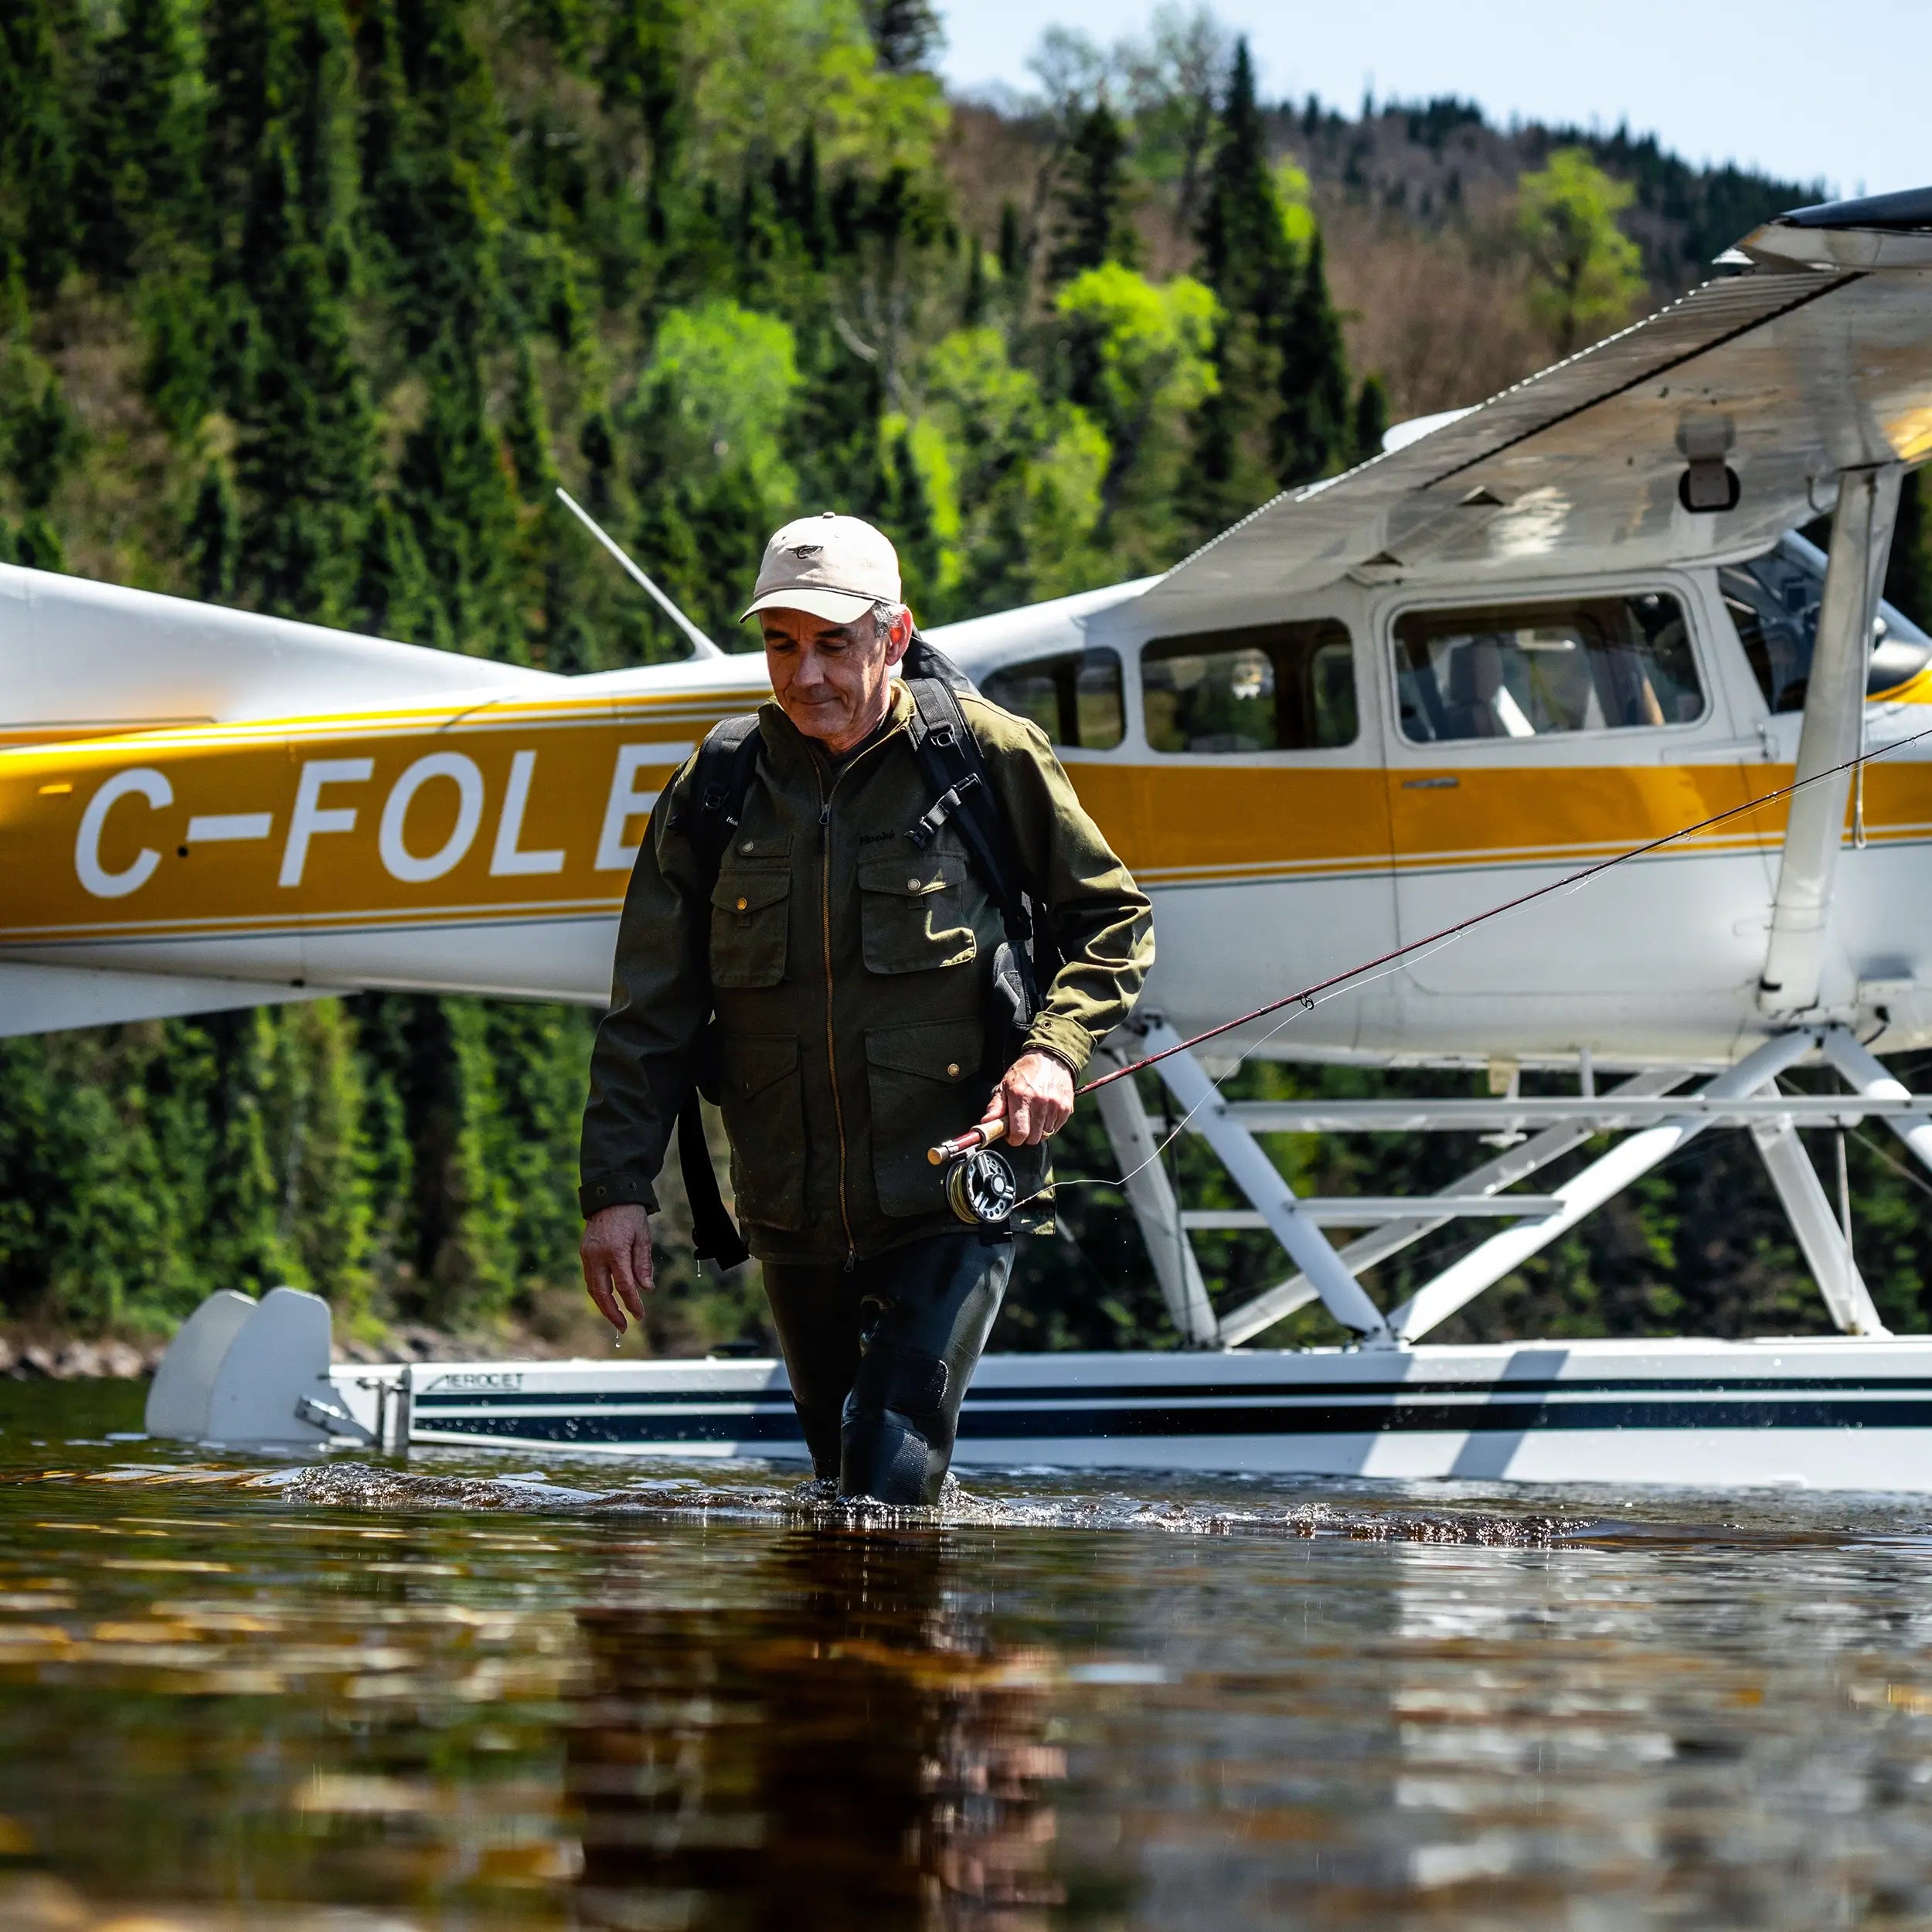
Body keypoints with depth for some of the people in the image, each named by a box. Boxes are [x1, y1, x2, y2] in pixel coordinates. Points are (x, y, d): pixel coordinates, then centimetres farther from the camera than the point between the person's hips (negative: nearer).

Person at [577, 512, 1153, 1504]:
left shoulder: (986, 754, -3)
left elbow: (1112, 919, 7)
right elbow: (649, 1011, 6)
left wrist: (1053, 1050, -10)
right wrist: (617, 1186, -1)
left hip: (953, 1198, -4)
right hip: (794, 1218, 4)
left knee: (892, 1474, -15)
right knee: (839, 1473, 15)